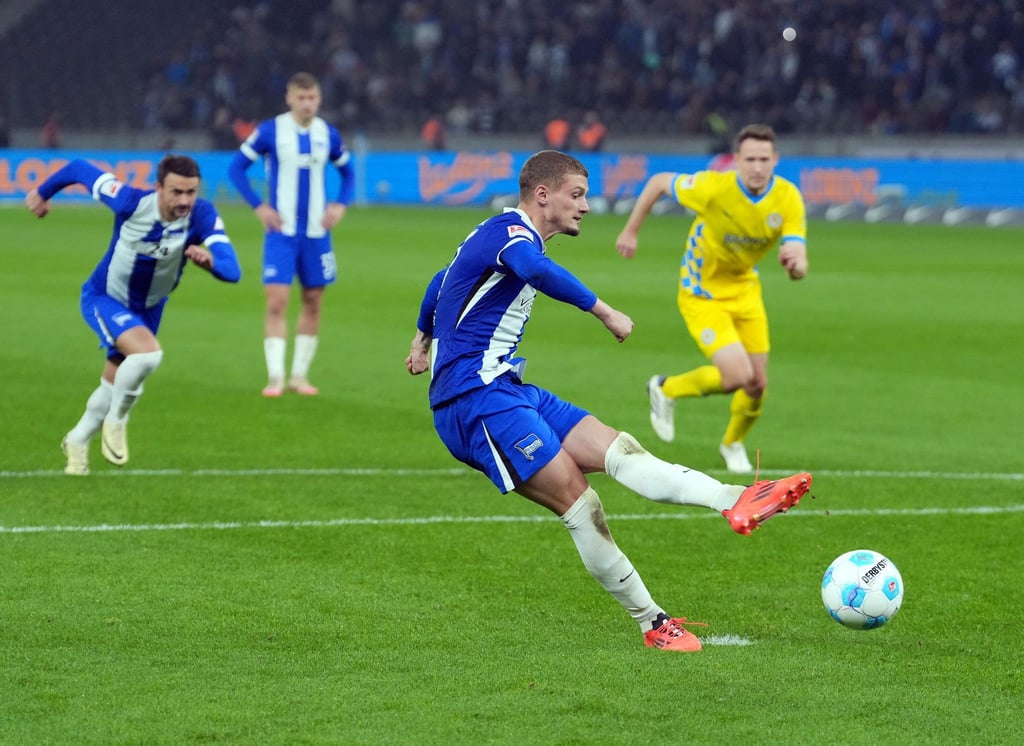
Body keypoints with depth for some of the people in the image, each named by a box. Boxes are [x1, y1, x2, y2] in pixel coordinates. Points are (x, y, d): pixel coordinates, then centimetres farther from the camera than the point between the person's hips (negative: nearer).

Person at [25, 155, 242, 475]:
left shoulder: (203, 216, -28)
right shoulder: (132, 202, -32)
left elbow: (232, 270, -38)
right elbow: (80, 169, -16)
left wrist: (210, 259, -61)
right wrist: (43, 192, 1)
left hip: (148, 308, 4)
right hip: (104, 299, -4)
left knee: (115, 385, 16)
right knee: (147, 353, -30)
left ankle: (77, 442, 43)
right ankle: (116, 421, -4)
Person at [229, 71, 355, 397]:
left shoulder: (327, 134, 4)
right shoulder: (270, 131, -6)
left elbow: (347, 171, 19)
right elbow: (236, 166, -1)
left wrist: (340, 204, 3)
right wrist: (258, 207, -8)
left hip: (316, 233, 4)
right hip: (281, 231, -4)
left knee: (313, 303, 7)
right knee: (277, 302, -11)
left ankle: (300, 375, 17)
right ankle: (275, 376, -8)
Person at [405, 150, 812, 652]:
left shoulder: (495, 233, 22)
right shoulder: (511, 231, -12)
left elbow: (442, 282, 40)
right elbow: (537, 270, -37)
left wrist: (423, 339, 55)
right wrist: (604, 312, -35)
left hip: (506, 391, 10)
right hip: (476, 397, -10)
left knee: (616, 449, -10)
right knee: (578, 501, -18)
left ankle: (736, 501, -26)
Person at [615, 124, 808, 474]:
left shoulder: (788, 199, -18)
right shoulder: (713, 188, -28)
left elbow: (799, 270, -23)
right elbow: (659, 182, -10)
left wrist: (795, 261, -47)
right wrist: (630, 231, -4)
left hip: (745, 290, 5)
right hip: (702, 294, -5)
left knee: (758, 384, 6)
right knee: (737, 376, -18)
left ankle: (733, 443, 38)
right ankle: (667, 389, 11)